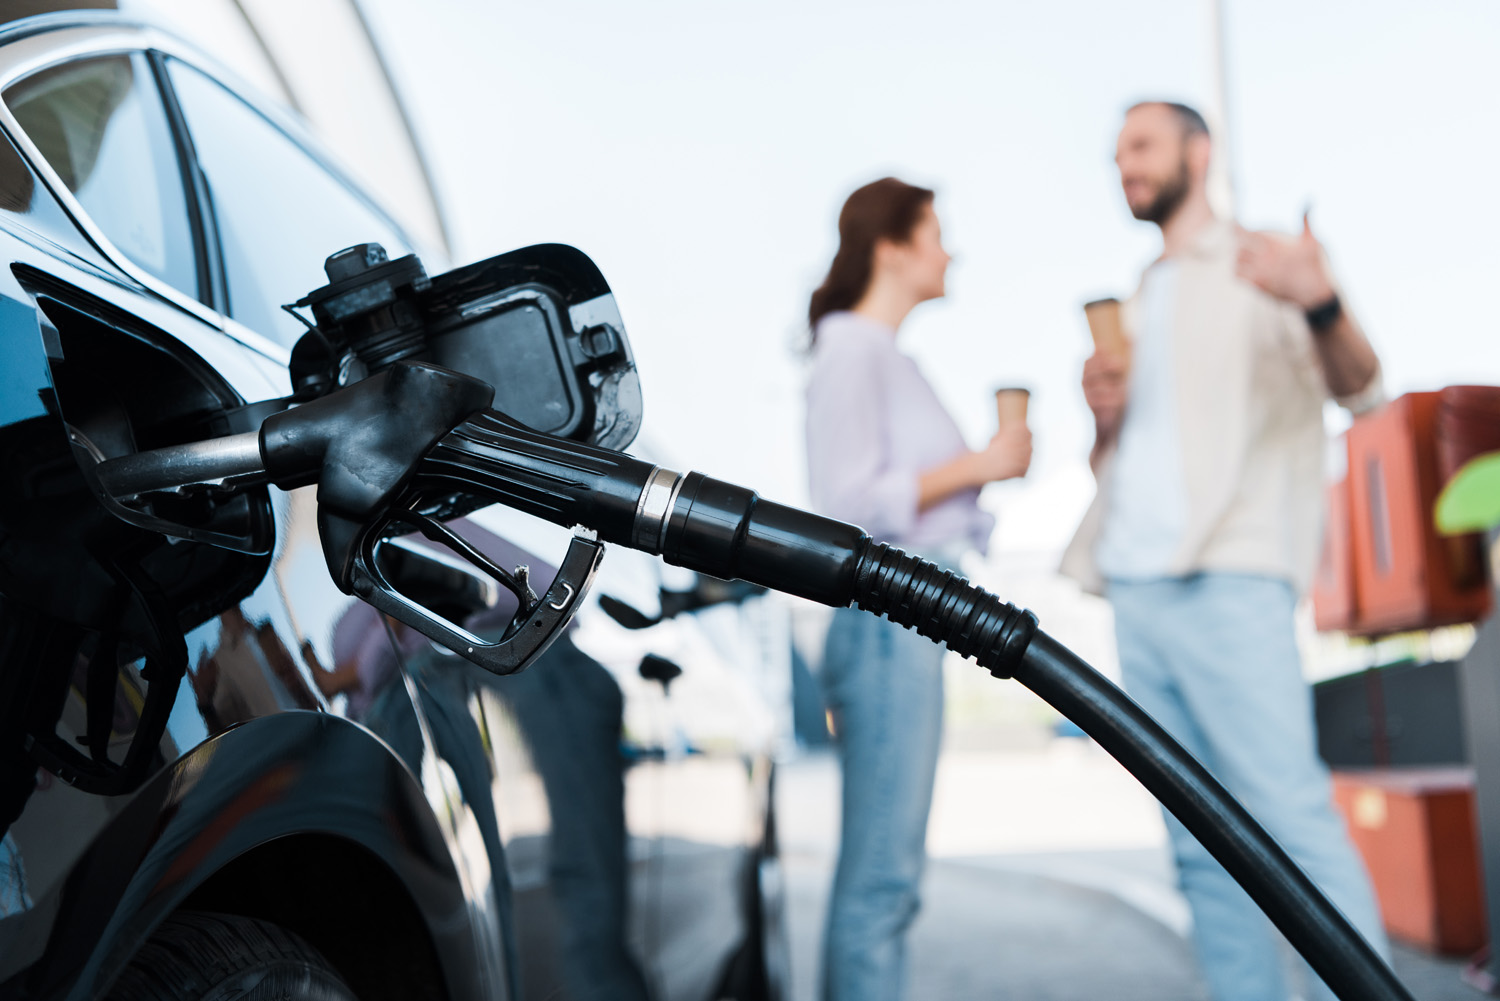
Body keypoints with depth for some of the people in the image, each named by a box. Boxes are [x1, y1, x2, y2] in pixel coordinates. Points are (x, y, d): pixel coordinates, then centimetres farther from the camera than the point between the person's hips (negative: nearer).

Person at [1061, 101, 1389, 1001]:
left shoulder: (1260, 266, 4)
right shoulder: (1136, 305, 24)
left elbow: (1360, 390, -10)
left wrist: (1322, 306, -31)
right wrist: (1103, 415, 3)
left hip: (1227, 578, -7)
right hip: (1134, 585, 7)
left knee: (1290, 812, -14)